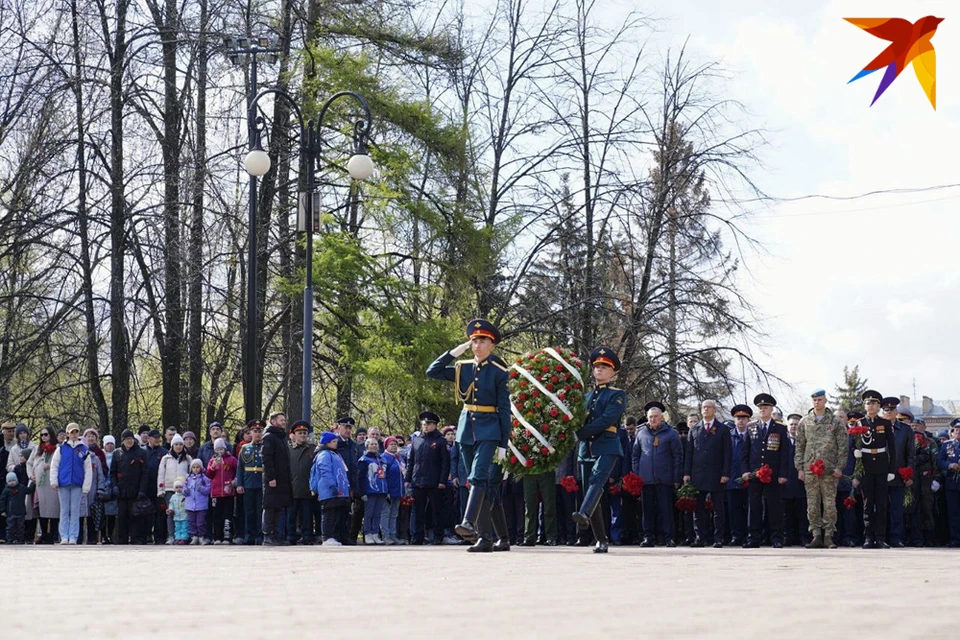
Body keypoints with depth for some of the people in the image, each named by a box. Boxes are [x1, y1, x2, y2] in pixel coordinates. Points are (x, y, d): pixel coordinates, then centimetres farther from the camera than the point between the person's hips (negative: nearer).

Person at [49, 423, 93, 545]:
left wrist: (85, 488, -1)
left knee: (75, 511, 0)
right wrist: (54, 481, -4)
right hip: (63, 484, 1)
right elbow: (54, 465, 6)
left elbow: (88, 470, 4)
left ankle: (73, 537, 2)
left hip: (77, 484, -1)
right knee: (64, 511, 4)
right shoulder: (61, 449, 6)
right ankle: (64, 537, 6)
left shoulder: (84, 450, 5)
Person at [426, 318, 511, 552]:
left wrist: (503, 444, -7)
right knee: (480, 481, 7)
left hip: (488, 430, -5)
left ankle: (469, 523, -36)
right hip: (466, 428, 5)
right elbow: (432, 372, 5)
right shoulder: (463, 368, 9)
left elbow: (504, 410, -4)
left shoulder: (498, 372, -4)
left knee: (478, 476, -23)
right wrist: (454, 352, -2)